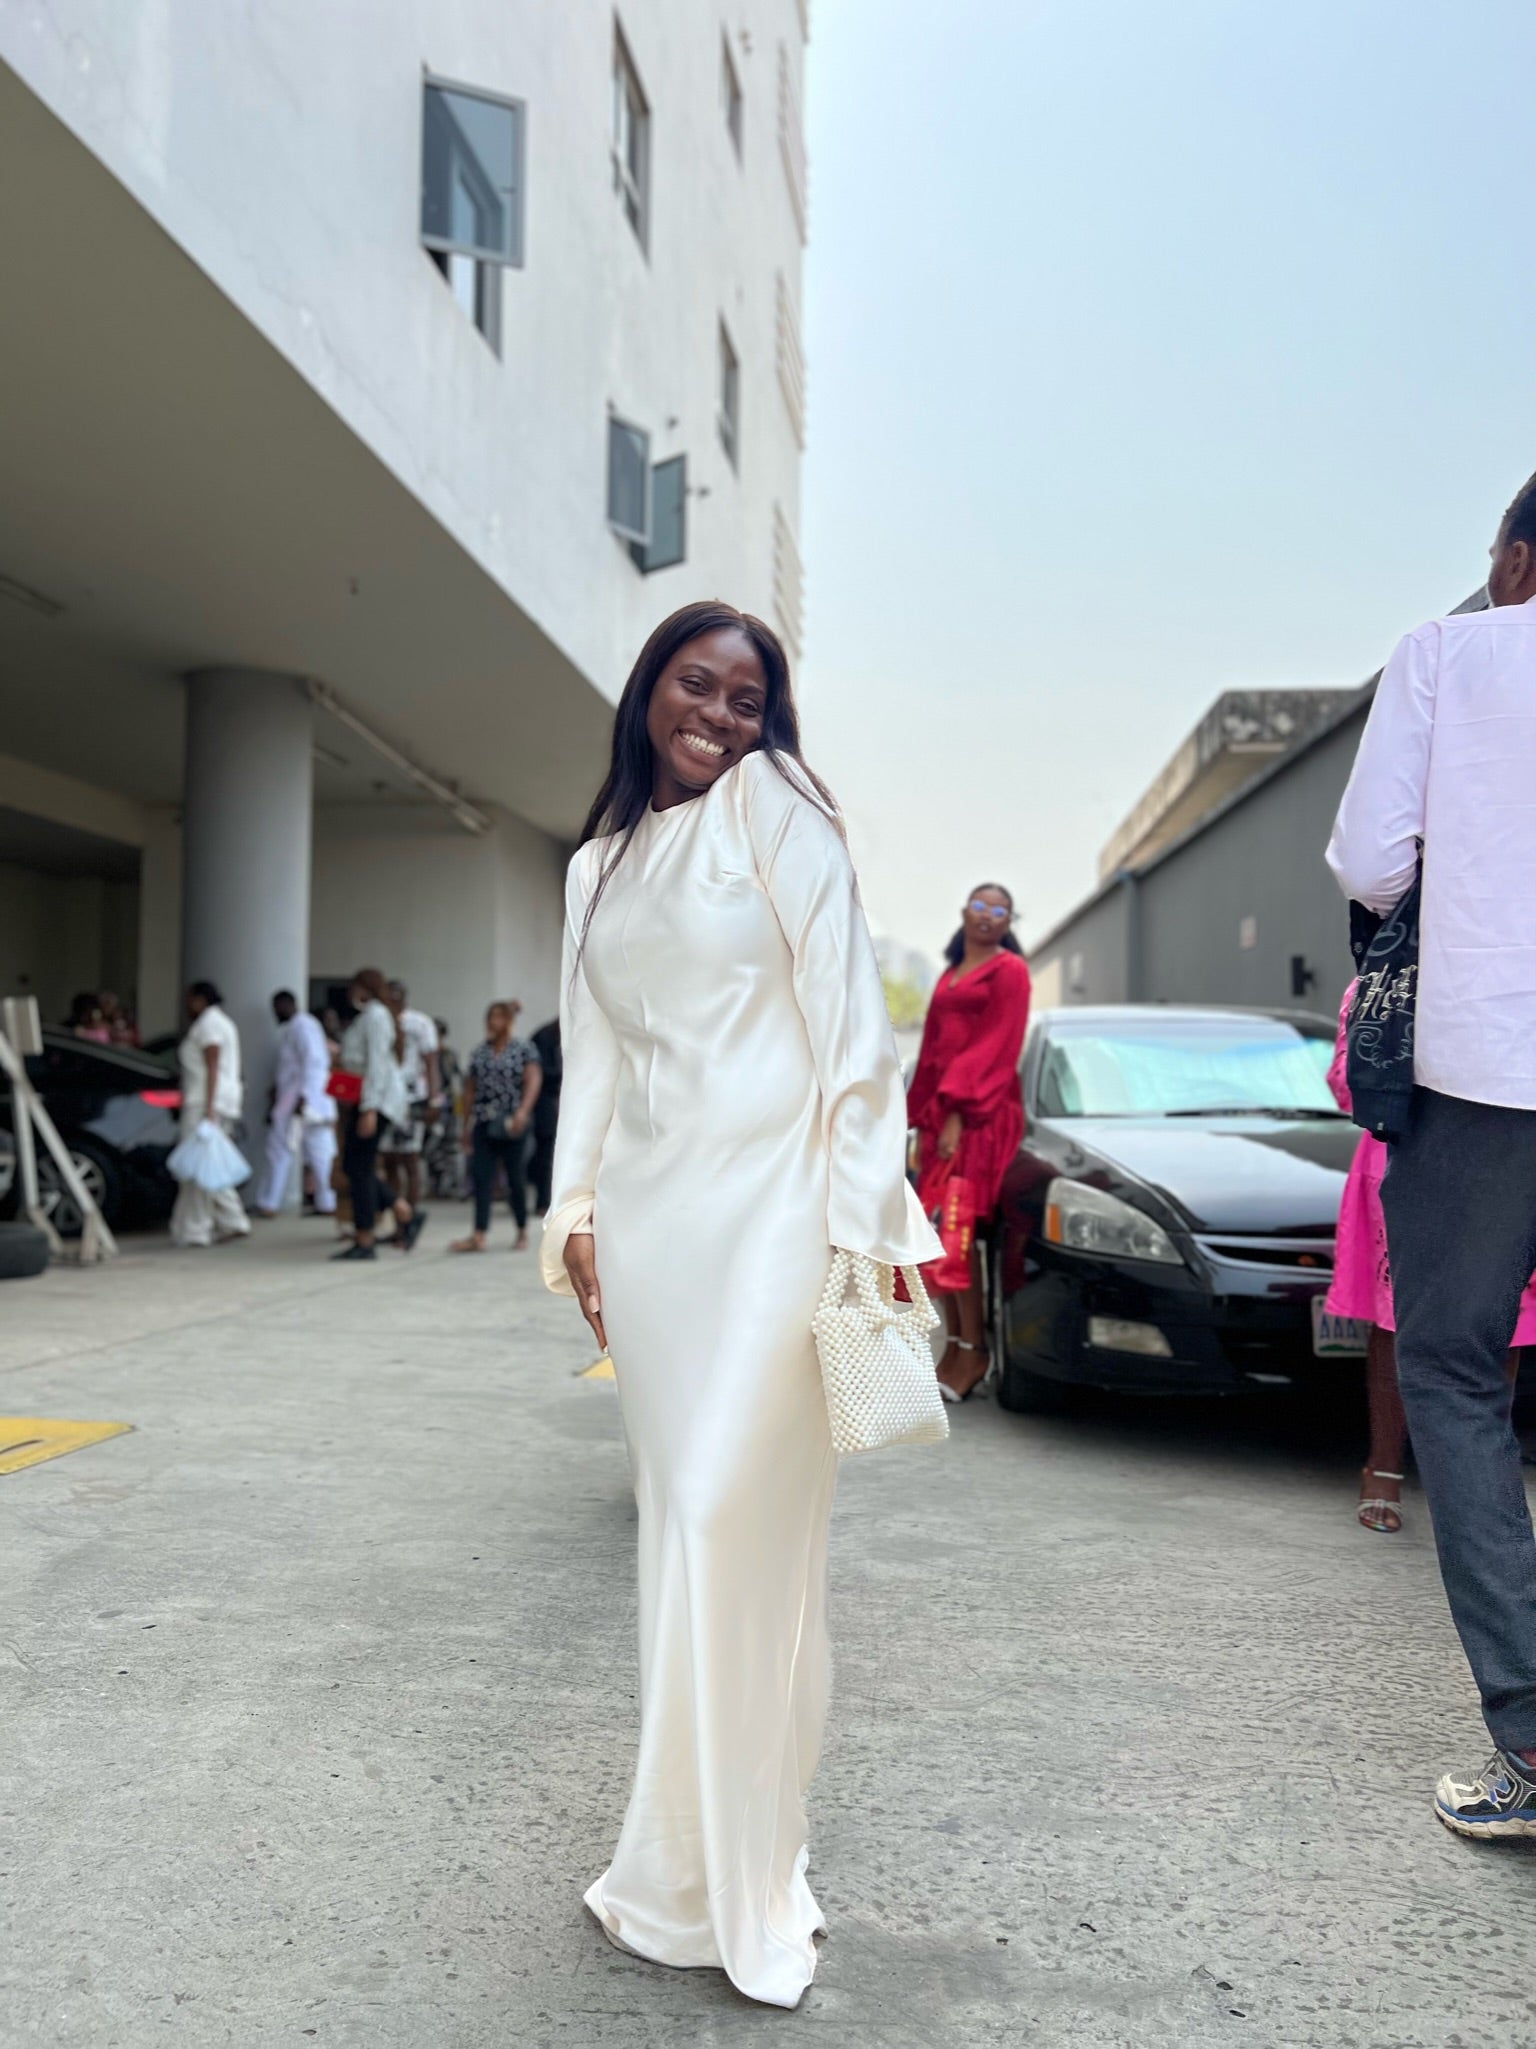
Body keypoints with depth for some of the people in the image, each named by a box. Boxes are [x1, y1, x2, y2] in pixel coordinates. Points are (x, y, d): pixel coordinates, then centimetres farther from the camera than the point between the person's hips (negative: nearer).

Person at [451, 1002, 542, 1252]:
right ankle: (478, 1236, -10)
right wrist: (467, 1125, 12)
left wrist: (523, 1111, -25)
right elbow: (472, 1090, 15)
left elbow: (533, 1081, -10)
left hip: (512, 1125, -4)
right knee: (481, 1177, -6)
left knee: (516, 1179, 3)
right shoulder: (479, 1052, 12)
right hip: (484, 1125, 4)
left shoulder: (524, 1050, -1)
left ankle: (522, 1232, 18)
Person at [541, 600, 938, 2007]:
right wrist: (576, 1210, 11)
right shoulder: (600, 863, 18)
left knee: (737, 1520, -7)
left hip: (769, 1204, -6)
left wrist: (862, 1212, -12)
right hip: (649, 1212, 6)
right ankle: (740, 1850, 21)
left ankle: (703, 1883, 8)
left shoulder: (773, 804, 0)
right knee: (683, 1518, 8)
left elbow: (849, 1009, -6)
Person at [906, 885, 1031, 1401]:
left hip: (982, 1113, -8)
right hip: (940, 1109, 8)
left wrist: (958, 1114, -17)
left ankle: (971, 1350, -6)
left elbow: (996, 1048, -10)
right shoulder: (951, 974, 23)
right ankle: (955, 1346, 11)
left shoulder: (1008, 970, 0)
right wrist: (923, 1114, 15)